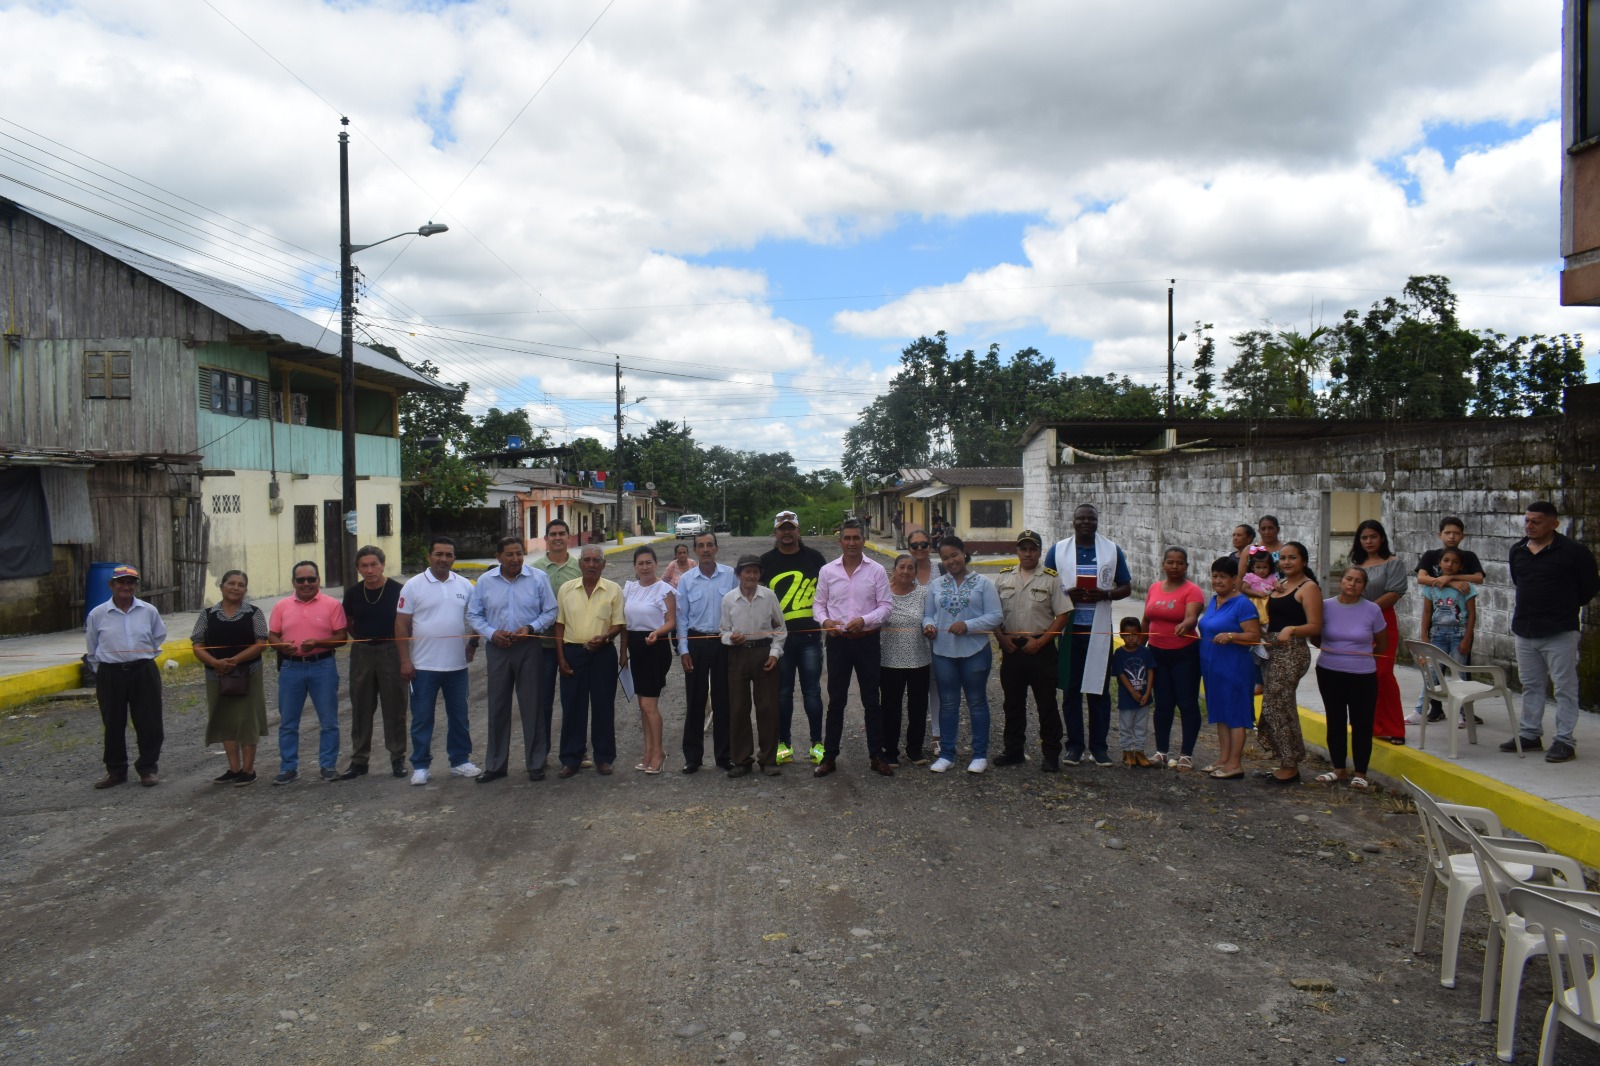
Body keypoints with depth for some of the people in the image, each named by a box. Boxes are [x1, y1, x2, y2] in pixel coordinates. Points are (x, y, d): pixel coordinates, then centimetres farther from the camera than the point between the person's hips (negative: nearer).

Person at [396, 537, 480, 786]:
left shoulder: (464, 585, 4)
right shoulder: (414, 586, -4)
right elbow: (402, 625, -4)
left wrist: (473, 642, -1)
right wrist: (405, 660, -9)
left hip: (457, 664, 3)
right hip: (423, 665, -3)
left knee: (458, 716, 12)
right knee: (422, 718, 4)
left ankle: (460, 761, 23)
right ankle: (420, 766, 14)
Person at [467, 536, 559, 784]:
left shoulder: (538, 578, -2)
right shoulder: (485, 581, 3)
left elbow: (550, 612, 2)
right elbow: (473, 615, 7)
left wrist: (530, 628, -13)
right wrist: (491, 633, -9)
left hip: (529, 648, -1)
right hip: (497, 649, 2)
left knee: (532, 706, 3)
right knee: (498, 707, 8)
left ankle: (536, 764, 15)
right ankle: (495, 765, 18)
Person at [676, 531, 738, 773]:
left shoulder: (730, 575, -2)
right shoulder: (686, 580, 1)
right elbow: (681, 617, 4)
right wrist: (683, 650, -1)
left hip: (724, 641, 0)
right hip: (696, 642, 0)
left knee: (723, 700, 7)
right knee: (695, 701, 5)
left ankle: (723, 755, 18)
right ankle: (692, 756, 14)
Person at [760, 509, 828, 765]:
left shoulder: (814, 557, 5)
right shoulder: (766, 561, 6)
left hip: (809, 636, -1)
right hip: (779, 636, 1)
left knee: (812, 691, 3)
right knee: (783, 693, 7)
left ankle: (817, 743, 13)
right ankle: (784, 743, 17)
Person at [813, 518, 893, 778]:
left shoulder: (876, 570, 0)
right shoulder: (827, 571, 4)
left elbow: (886, 605, -2)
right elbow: (818, 604, 9)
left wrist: (864, 620, -18)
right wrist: (825, 621, -12)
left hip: (867, 640, -1)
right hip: (837, 640, 1)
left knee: (871, 700, 6)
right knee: (836, 700, 6)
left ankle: (876, 756, 16)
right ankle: (829, 756, 13)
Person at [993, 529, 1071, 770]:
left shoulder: (1051, 578, -3)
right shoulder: (1004, 577, 8)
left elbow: (1063, 615, -6)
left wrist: (1040, 641, -12)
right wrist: (1002, 637, -3)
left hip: (1040, 648, -3)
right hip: (1010, 648, 4)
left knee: (1046, 703, 2)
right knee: (1012, 702, 12)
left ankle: (1051, 754, 11)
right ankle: (1013, 750, 23)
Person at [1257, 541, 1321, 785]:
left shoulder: (1308, 587, -7)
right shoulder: (1278, 586, 17)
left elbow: (1315, 627, -14)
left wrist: (1292, 629, -29)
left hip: (1292, 651, -9)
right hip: (1272, 650, 9)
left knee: (1277, 705, -7)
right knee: (1277, 705, 10)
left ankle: (1290, 767, 4)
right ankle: (1287, 765, 19)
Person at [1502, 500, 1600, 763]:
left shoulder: (1573, 551, -10)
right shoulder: (1517, 550, 7)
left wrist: (1568, 607, 9)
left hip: (1559, 632, -6)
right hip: (1525, 631, 6)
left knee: (1565, 687, 1)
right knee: (1531, 685, 15)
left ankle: (1564, 740, 7)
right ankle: (1530, 734, 25)